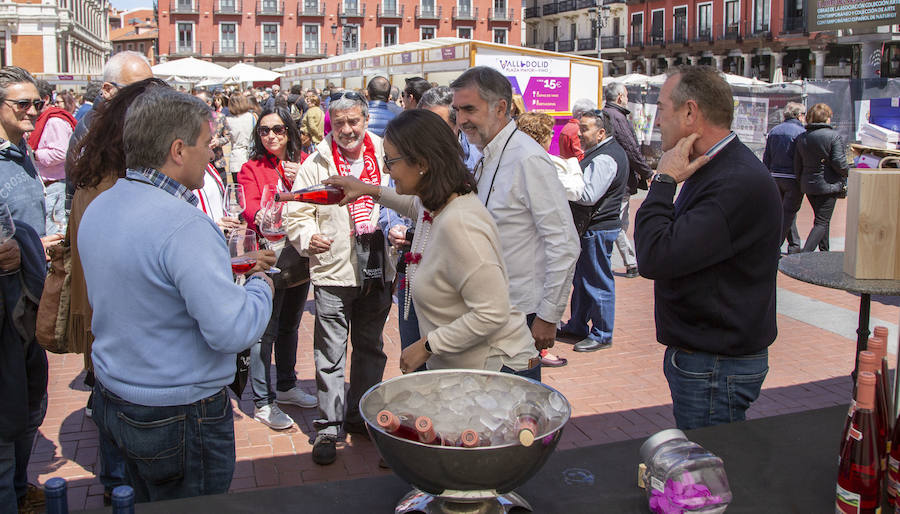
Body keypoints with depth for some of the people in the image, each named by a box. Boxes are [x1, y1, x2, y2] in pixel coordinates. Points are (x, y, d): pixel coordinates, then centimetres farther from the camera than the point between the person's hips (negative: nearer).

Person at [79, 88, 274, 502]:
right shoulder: (183, 224, -27)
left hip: (111, 401, 8)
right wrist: (261, 286, -10)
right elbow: (233, 331, -29)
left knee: (141, 503, 25)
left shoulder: (97, 208, 2)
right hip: (181, 418, -8)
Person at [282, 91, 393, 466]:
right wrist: (308, 237, -21)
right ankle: (328, 427, 13)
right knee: (330, 355, 0)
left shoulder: (385, 157, 5)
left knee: (370, 348, 17)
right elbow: (295, 214, -2)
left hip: (377, 271, 4)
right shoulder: (316, 164, -2)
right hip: (334, 272, -3)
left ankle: (359, 415, 34)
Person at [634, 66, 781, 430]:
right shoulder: (713, 169, 10)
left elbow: (656, 256, -30)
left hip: (717, 369, -10)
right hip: (696, 358, 10)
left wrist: (664, 180, -20)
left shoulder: (741, 182, -24)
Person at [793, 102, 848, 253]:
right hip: (828, 184, -6)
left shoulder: (801, 138, 4)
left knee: (821, 220, 21)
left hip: (808, 185, 6)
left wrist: (802, 181, 18)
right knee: (822, 222, -5)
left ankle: (824, 251, 30)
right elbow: (839, 162, -16)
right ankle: (806, 252, -20)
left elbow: (797, 166, 6)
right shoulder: (833, 136, -12)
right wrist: (847, 172, 3)